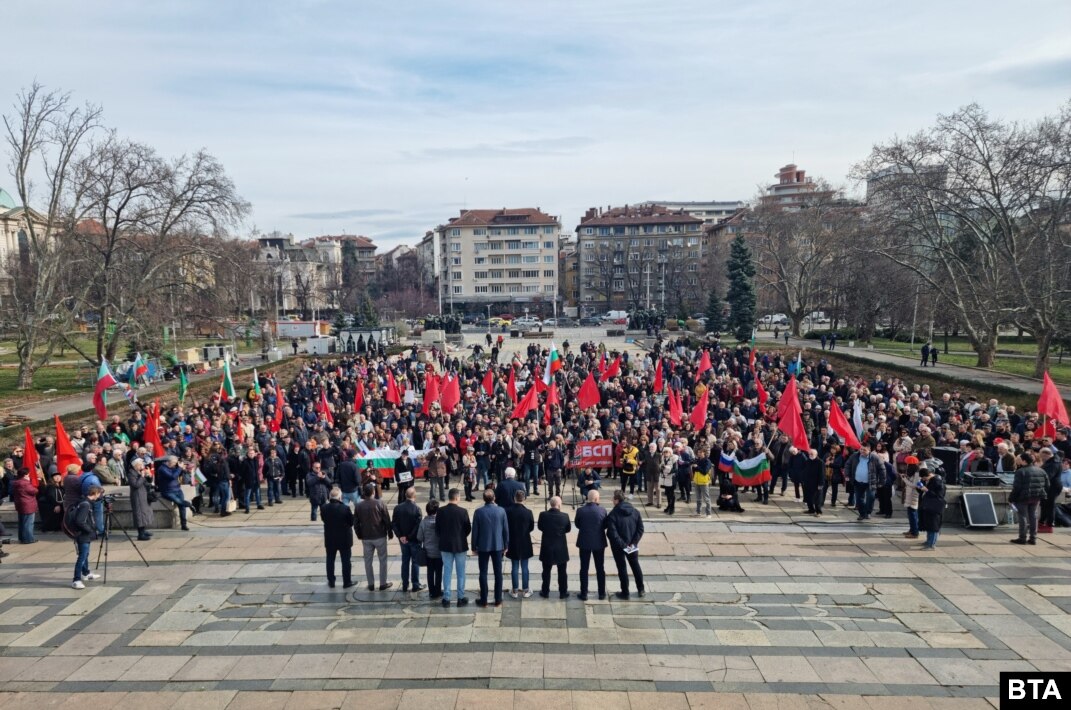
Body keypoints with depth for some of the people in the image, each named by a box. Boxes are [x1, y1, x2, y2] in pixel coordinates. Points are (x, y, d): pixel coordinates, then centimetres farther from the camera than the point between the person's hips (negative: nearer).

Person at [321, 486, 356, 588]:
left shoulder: (324, 508, -13)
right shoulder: (345, 508, -22)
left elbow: (323, 519, 4)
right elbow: (351, 522, -12)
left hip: (330, 539, 3)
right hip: (344, 539, -3)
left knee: (330, 560, 17)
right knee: (345, 561, 10)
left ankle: (331, 582, 26)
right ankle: (347, 582, 17)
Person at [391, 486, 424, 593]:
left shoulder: (397, 508, -5)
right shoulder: (416, 508, -19)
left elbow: (393, 524, -5)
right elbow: (419, 525, -21)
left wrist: (400, 536, -7)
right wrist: (410, 537, -12)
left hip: (403, 539, 4)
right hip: (414, 540, -4)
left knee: (405, 561, 15)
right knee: (415, 562, 8)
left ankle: (405, 585, 20)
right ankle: (416, 585, 13)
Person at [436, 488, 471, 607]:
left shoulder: (441, 511, -8)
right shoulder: (462, 511, -16)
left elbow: (437, 528, -1)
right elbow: (468, 528, -7)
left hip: (445, 545, 2)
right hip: (460, 545, -2)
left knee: (447, 572, 11)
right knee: (460, 572, 10)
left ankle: (446, 598, 15)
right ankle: (461, 598, 16)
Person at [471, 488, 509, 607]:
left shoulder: (478, 512, -12)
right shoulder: (501, 511, -8)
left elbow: (475, 531, -6)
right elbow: (506, 530, -1)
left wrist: (474, 546, 6)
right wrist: (506, 545, 11)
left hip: (483, 546, -1)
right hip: (498, 546, 1)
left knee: (483, 573, 8)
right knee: (498, 573, 9)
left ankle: (483, 600, 12)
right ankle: (498, 600, 14)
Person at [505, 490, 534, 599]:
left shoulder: (508, 511, -14)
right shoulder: (528, 512, -15)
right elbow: (532, 527, -3)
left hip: (513, 543, 1)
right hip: (525, 543, -1)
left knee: (514, 567, 10)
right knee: (524, 567, 10)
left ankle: (515, 591, 16)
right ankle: (525, 590, 17)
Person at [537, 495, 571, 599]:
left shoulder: (543, 515, -15)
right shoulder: (564, 516, -18)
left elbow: (540, 527, 1)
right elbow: (568, 529, -2)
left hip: (547, 548, 1)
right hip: (561, 548, -1)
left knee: (546, 571, 15)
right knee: (562, 572, 14)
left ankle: (545, 592, 24)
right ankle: (563, 592, 22)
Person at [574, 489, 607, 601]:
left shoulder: (580, 510, -13)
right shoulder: (602, 510, -13)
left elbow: (577, 524, 1)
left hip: (584, 542, 0)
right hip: (599, 542, 0)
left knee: (584, 569, 10)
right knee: (600, 569, 13)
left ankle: (584, 594, 13)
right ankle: (602, 593, 21)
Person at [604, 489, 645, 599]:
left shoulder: (613, 514, -20)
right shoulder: (635, 511, -4)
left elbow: (612, 533, -25)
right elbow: (640, 529, -5)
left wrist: (622, 544, -20)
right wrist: (634, 542, -7)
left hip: (618, 546, -4)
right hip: (632, 546, 4)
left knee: (622, 568, 9)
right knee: (635, 565, 20)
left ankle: (625, 593, 18)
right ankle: (641, 590, 29)